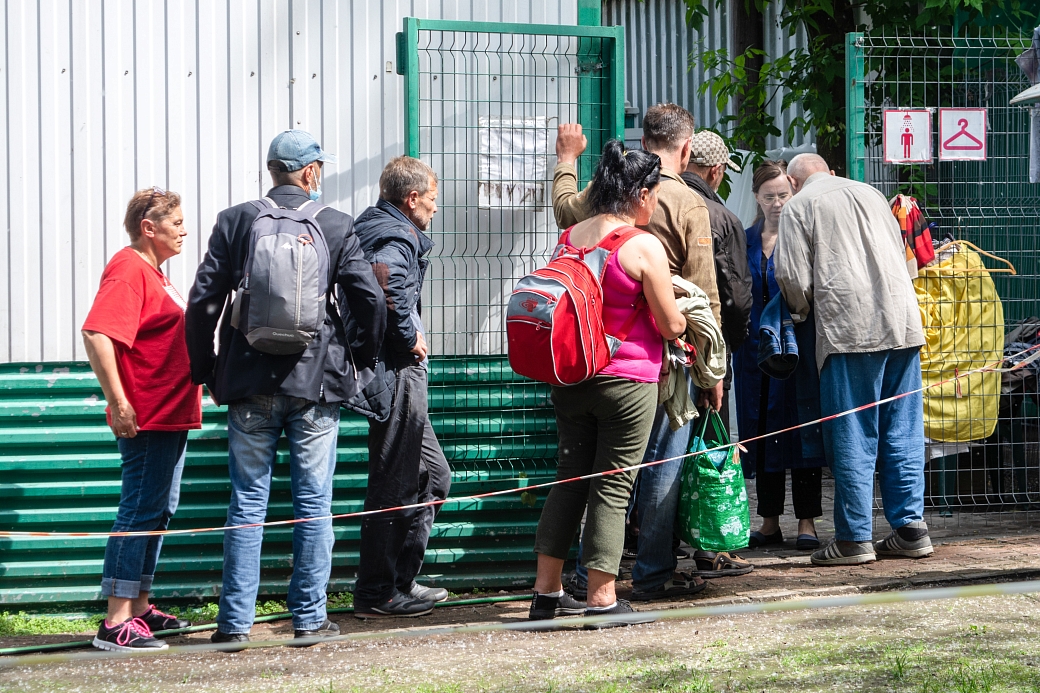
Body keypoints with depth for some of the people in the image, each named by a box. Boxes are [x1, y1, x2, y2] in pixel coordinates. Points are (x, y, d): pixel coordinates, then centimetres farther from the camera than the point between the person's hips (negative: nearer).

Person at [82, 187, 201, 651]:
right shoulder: (128, 269, -15)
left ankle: (140, 609, 24)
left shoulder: (152, 273, 17)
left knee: (158, 511, 15)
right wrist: (118, 402, -27)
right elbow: (96, 335, -26)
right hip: (146, 419, -11)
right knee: (140, 513, -10)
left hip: (170, 414, 11)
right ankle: (117, 624, -10)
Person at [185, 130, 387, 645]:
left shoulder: (235, 222, 1)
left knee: (247, 502, 7)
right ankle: (309, 617, 9)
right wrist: (363, 359, 13)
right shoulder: (336, 226, -2)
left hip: (249, 383, 1)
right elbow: (371, 301, -4)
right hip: (316, 380, -1)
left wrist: (205, 372, 10)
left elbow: (203, 302, 0)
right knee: (313, 502, 6)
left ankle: (235, 621, 6)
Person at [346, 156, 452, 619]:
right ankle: (376, 594, 2)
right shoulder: (397, 239, -15)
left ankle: (400, 580, 22)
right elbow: (385, 275, -37)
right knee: (393, 487, -4)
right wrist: (409, 336, -24)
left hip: (395, 373, 11)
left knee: (433, 475, 18)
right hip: (396, 373, -11)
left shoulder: (375, 229, 16)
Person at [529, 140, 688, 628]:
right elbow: (670, 326, -9)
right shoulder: (644, 247, -13)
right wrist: (678, 315, 13)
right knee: (613, 487, 1)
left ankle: (547, 592, 15)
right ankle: (601, 600, 3)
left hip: (570, 378, 6)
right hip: (627, 381, -6)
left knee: (570, 478, 14)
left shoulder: (569, 239, 4)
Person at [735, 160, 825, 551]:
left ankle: (807, 521, 2)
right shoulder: (745, 240, 12)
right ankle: (770, 522, 13)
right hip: (756, 349, 4)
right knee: (760, 432, 6)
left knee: (800, 427, -4)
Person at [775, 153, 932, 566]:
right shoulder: (870, 194, 21)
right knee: (903, 430, 9)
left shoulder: (800, 205, 4)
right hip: (903, 323, 5)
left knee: (852, 435, -2)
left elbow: (792, 276, -3)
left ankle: (855, 537, -1)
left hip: (850, 327, -5)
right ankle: (911, 528, 10)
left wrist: (803, 313, 16)